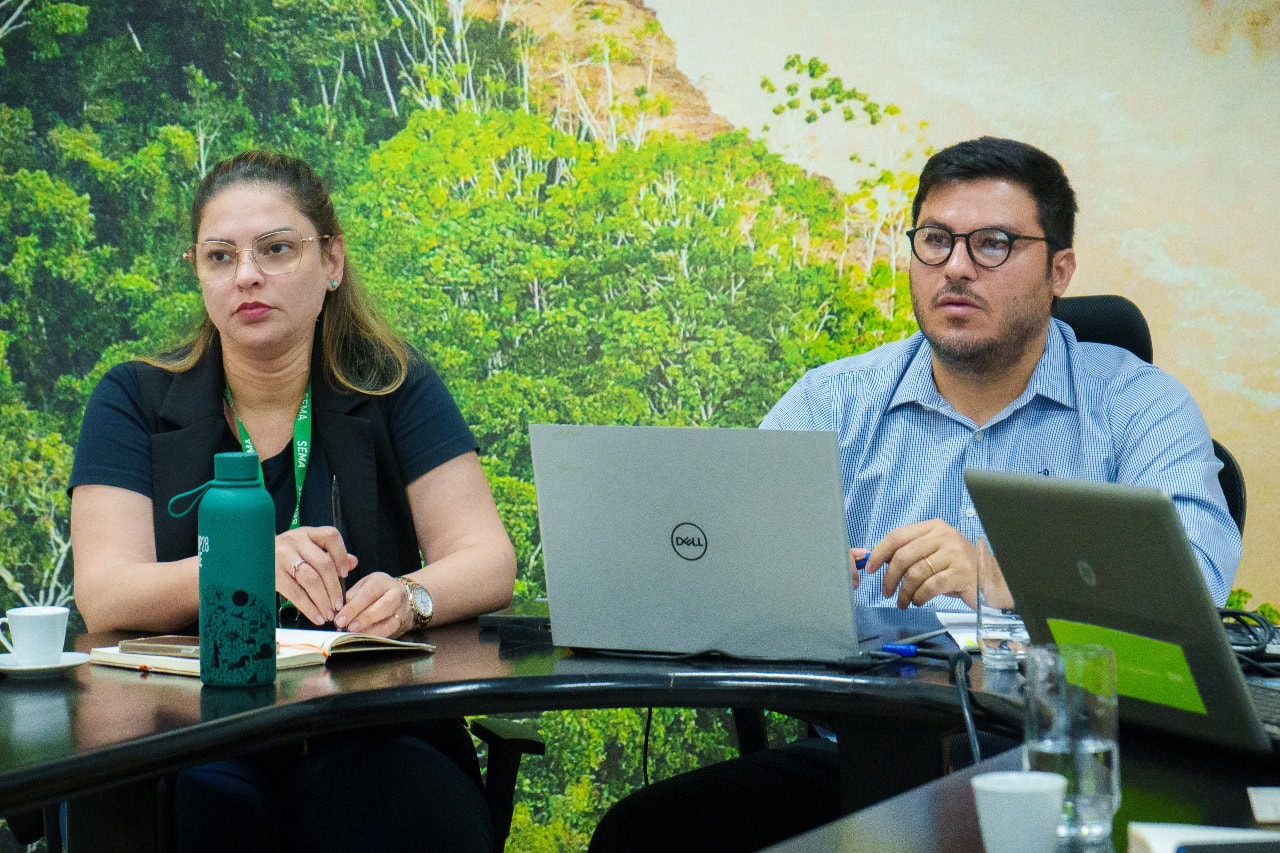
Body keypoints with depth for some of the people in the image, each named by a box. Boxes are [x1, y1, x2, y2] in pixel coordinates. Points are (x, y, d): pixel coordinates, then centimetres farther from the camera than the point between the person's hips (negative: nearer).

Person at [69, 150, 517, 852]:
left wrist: (409, 597, -23)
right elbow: (104, 597, -7)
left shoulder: (395, 387, 8)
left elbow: (487, 562, 0)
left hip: (374, 738, 1)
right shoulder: (133, 400, 6)